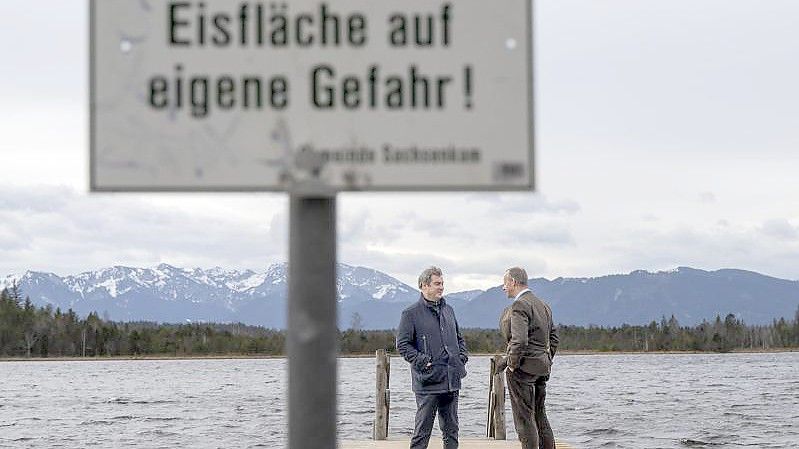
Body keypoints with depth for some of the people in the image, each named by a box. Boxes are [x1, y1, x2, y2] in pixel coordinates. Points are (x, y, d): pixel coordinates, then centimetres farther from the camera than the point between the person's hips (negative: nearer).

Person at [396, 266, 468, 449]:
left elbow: (459, 338, 26)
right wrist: (422, 360, -16)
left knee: (451, 428, 11)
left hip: (451, 380, 6)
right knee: (422, 429, -4)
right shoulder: (411, 313, -4)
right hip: (428, 381, -6)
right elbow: (402, 344, -7)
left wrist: (463, 356, 10)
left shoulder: (448, 310, 16)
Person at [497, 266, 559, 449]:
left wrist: (512, 363, -14)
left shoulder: (519, 306, -16)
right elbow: (554, 337, 18)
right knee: (540, 416, 16)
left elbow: (519, 340, -26)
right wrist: (547, 361, 18)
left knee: (525, 418, -3)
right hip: (542, 368, 9)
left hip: (523, 366, -9)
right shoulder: (543, 305, 13)